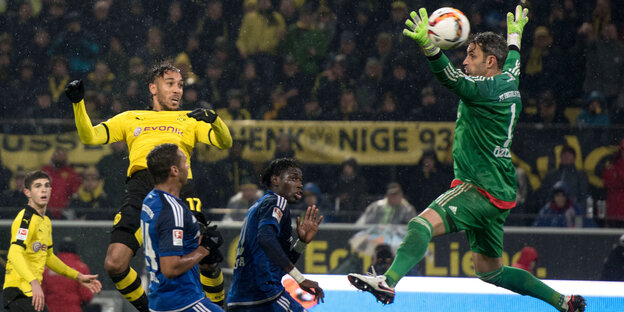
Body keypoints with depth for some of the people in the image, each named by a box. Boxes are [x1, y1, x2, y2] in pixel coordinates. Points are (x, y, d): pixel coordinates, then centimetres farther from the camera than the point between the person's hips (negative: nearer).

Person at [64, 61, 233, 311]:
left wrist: (214, 119, -7)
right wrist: (78, 103, 6)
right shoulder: (131, 119, 28)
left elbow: (224, 143, 13)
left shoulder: (190, 120, 26)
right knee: (114, 265, -15)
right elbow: (89, 136, 20)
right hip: (140, 185, 1)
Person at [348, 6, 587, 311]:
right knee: (489, 270, 20)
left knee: (422, 223, -28)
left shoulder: (487, 89, -12)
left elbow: (451, 78, -31)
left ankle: (388, 281, -50)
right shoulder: (508, 83, 14)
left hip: (479, 189, -10)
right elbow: (512, 61, 39)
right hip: (500, 194, 10)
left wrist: (428, 45, -45)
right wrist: (514, 34, 58)